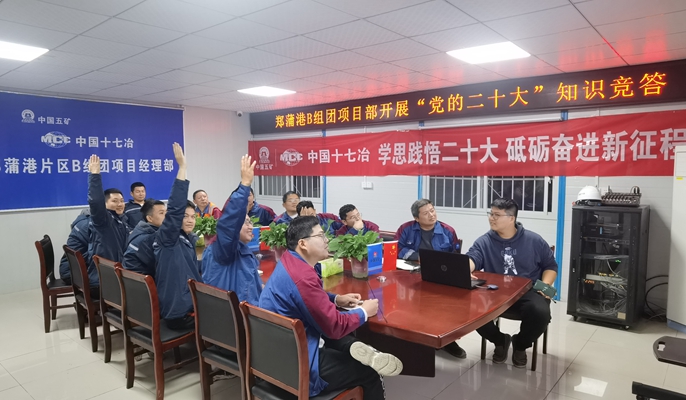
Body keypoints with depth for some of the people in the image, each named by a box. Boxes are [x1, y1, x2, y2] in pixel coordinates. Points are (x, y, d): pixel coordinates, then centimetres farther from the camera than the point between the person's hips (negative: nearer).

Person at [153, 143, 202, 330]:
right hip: (178, 313, -8)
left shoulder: (189, 239, 9)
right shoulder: (166, 238, -13)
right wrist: (182, 166, -30)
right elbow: (175, 208, -27)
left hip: (190, 305, 8)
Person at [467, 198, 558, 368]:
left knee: (540, 312, -33)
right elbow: (471, 259, -16)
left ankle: (520, 344, 5)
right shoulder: (483, 242, 2)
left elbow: (550, 266, 12)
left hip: (528, 292, 0)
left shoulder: (534, 240, 4)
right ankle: (500, 341, 8)